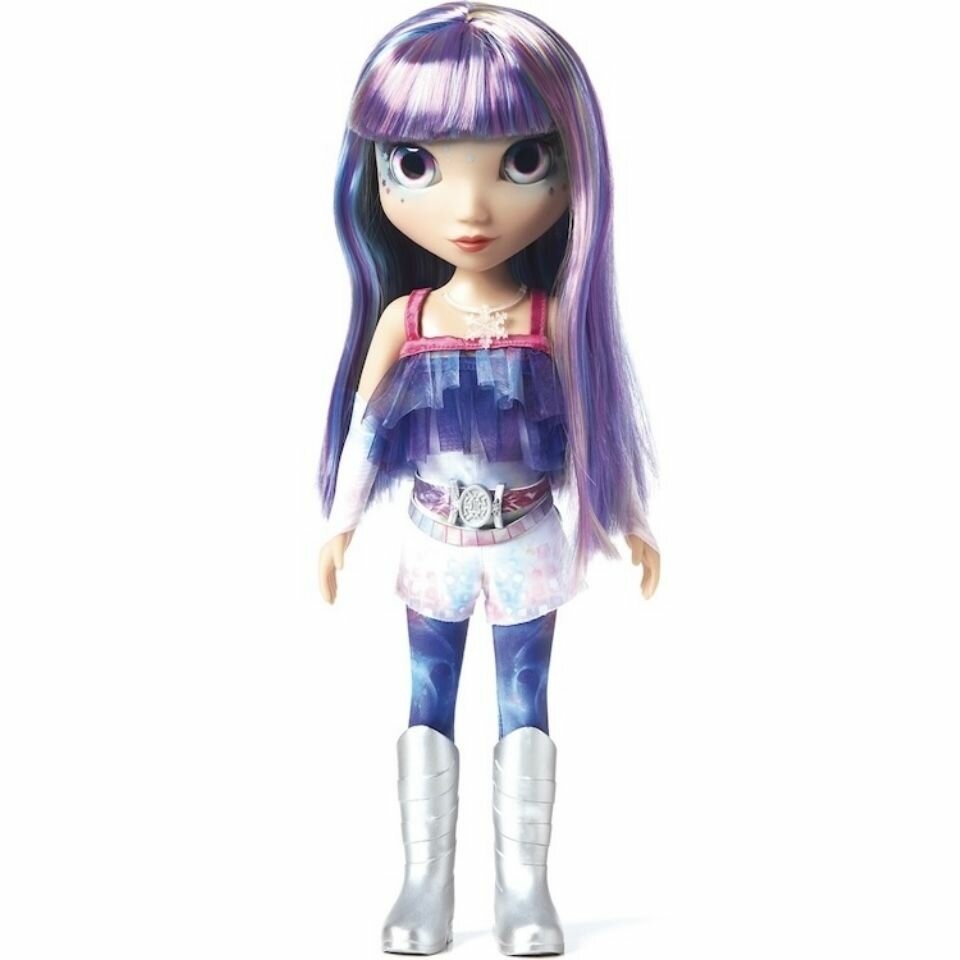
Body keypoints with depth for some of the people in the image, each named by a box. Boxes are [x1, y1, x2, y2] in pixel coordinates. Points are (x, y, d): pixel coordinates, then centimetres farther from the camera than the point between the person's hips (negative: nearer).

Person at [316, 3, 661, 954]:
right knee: (428, 711, 11)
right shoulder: (401, 317, -7)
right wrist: (340, 523, 4)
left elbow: (592, 422, -1)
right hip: (435, 549, 1)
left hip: (528, 548, -1)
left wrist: (628, 521, 4)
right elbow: (365, 422, 1)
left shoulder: (557, 317, -10)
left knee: (524, 712, 9)